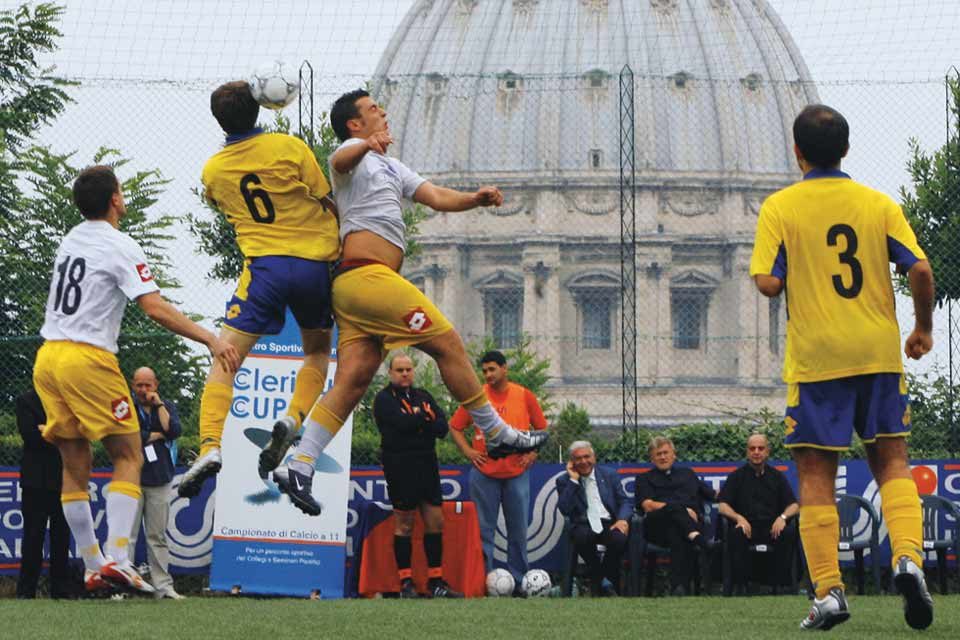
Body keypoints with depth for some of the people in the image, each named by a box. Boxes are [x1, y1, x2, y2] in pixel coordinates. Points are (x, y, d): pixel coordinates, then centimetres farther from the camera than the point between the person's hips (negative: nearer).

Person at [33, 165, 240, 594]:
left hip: (47, 359, 7)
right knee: (128, 458, -1)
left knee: (75, 464, 9)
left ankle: (91, 567, 11)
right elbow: (155, 308, -18)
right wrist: (210, 340, -20)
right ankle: (116, 558, -16)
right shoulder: (121, 247, -8)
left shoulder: (70, 240, 14)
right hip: (87, 358, -7)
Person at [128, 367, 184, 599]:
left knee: (157, 536, 6)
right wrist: (156, 435, -3)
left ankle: (163, 586, 7)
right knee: (126, 535, -8)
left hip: (159, 478, 3)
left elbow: (174, 431, -5)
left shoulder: (167, 406, 13)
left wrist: (158, 405, -4)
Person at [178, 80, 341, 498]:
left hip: (265, 265, -1)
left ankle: (210, 445, -22)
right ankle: (293, 419, -3)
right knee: (317, 352, 22)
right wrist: (340, 246, 20)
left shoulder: (213, 170, 6)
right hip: (316, 261, 1)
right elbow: (329, 203, 5)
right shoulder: (289, 147, -1)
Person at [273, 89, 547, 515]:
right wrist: (366, 145, -49)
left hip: (354, 286, 10)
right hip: (367, 274, -10)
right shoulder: (354, 152, 1)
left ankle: (299, 469, -8)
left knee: (353, 379, -1)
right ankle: (497, 435, 4)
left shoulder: (391, 167, 29)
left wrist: (475, 199, 0)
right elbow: (342, 162, -25)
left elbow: (437, 198, 21)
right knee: (448, 343, -5)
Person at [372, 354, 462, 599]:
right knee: (404, 525, -2)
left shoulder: (423, 397, 16)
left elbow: (442, 427, 3)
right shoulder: (384, 400, -2)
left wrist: (416, 420, -14)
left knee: (435, 522, 4)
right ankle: (405, 582, 2)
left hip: (427, 466, 6)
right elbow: (402, 422, -20)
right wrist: (424, 417, -3)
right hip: (400, 467, -6)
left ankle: (436, 581, 9)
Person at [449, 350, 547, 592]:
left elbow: (542, 429, 13)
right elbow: (455, 427, 9)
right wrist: (468, 452, -2)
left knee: (518, 530, 3)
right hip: (484, 472, -1)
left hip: (517, 472, 1)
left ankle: (518, 579, 9)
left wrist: (533, 453, 1)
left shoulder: (524, 396, 4)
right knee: (483, 529, -1)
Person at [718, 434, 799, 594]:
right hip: (747, 526, -1)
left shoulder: (777, 477, 16)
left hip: (772, 528, 1)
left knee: (789, 532, -31)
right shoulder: (736, 477, 13)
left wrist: (783, 517, -15)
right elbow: (723, 506, 3)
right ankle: (739, 583, -28)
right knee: (737, 533, -35)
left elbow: (794, 505, 8)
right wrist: (738, 517, -18)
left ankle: (778, 582, -23)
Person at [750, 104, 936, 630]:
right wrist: (923, 328, 9)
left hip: (815, 360, -2)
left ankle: (828, 591, -4)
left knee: (815, 477, 4)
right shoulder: (878, 204, 3)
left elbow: (768, 283, -11)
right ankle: (908, 557, -13)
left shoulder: (780, 208, -3)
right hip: (879, 353, 2)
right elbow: (919, 268, -5)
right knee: (892, 463, 10)